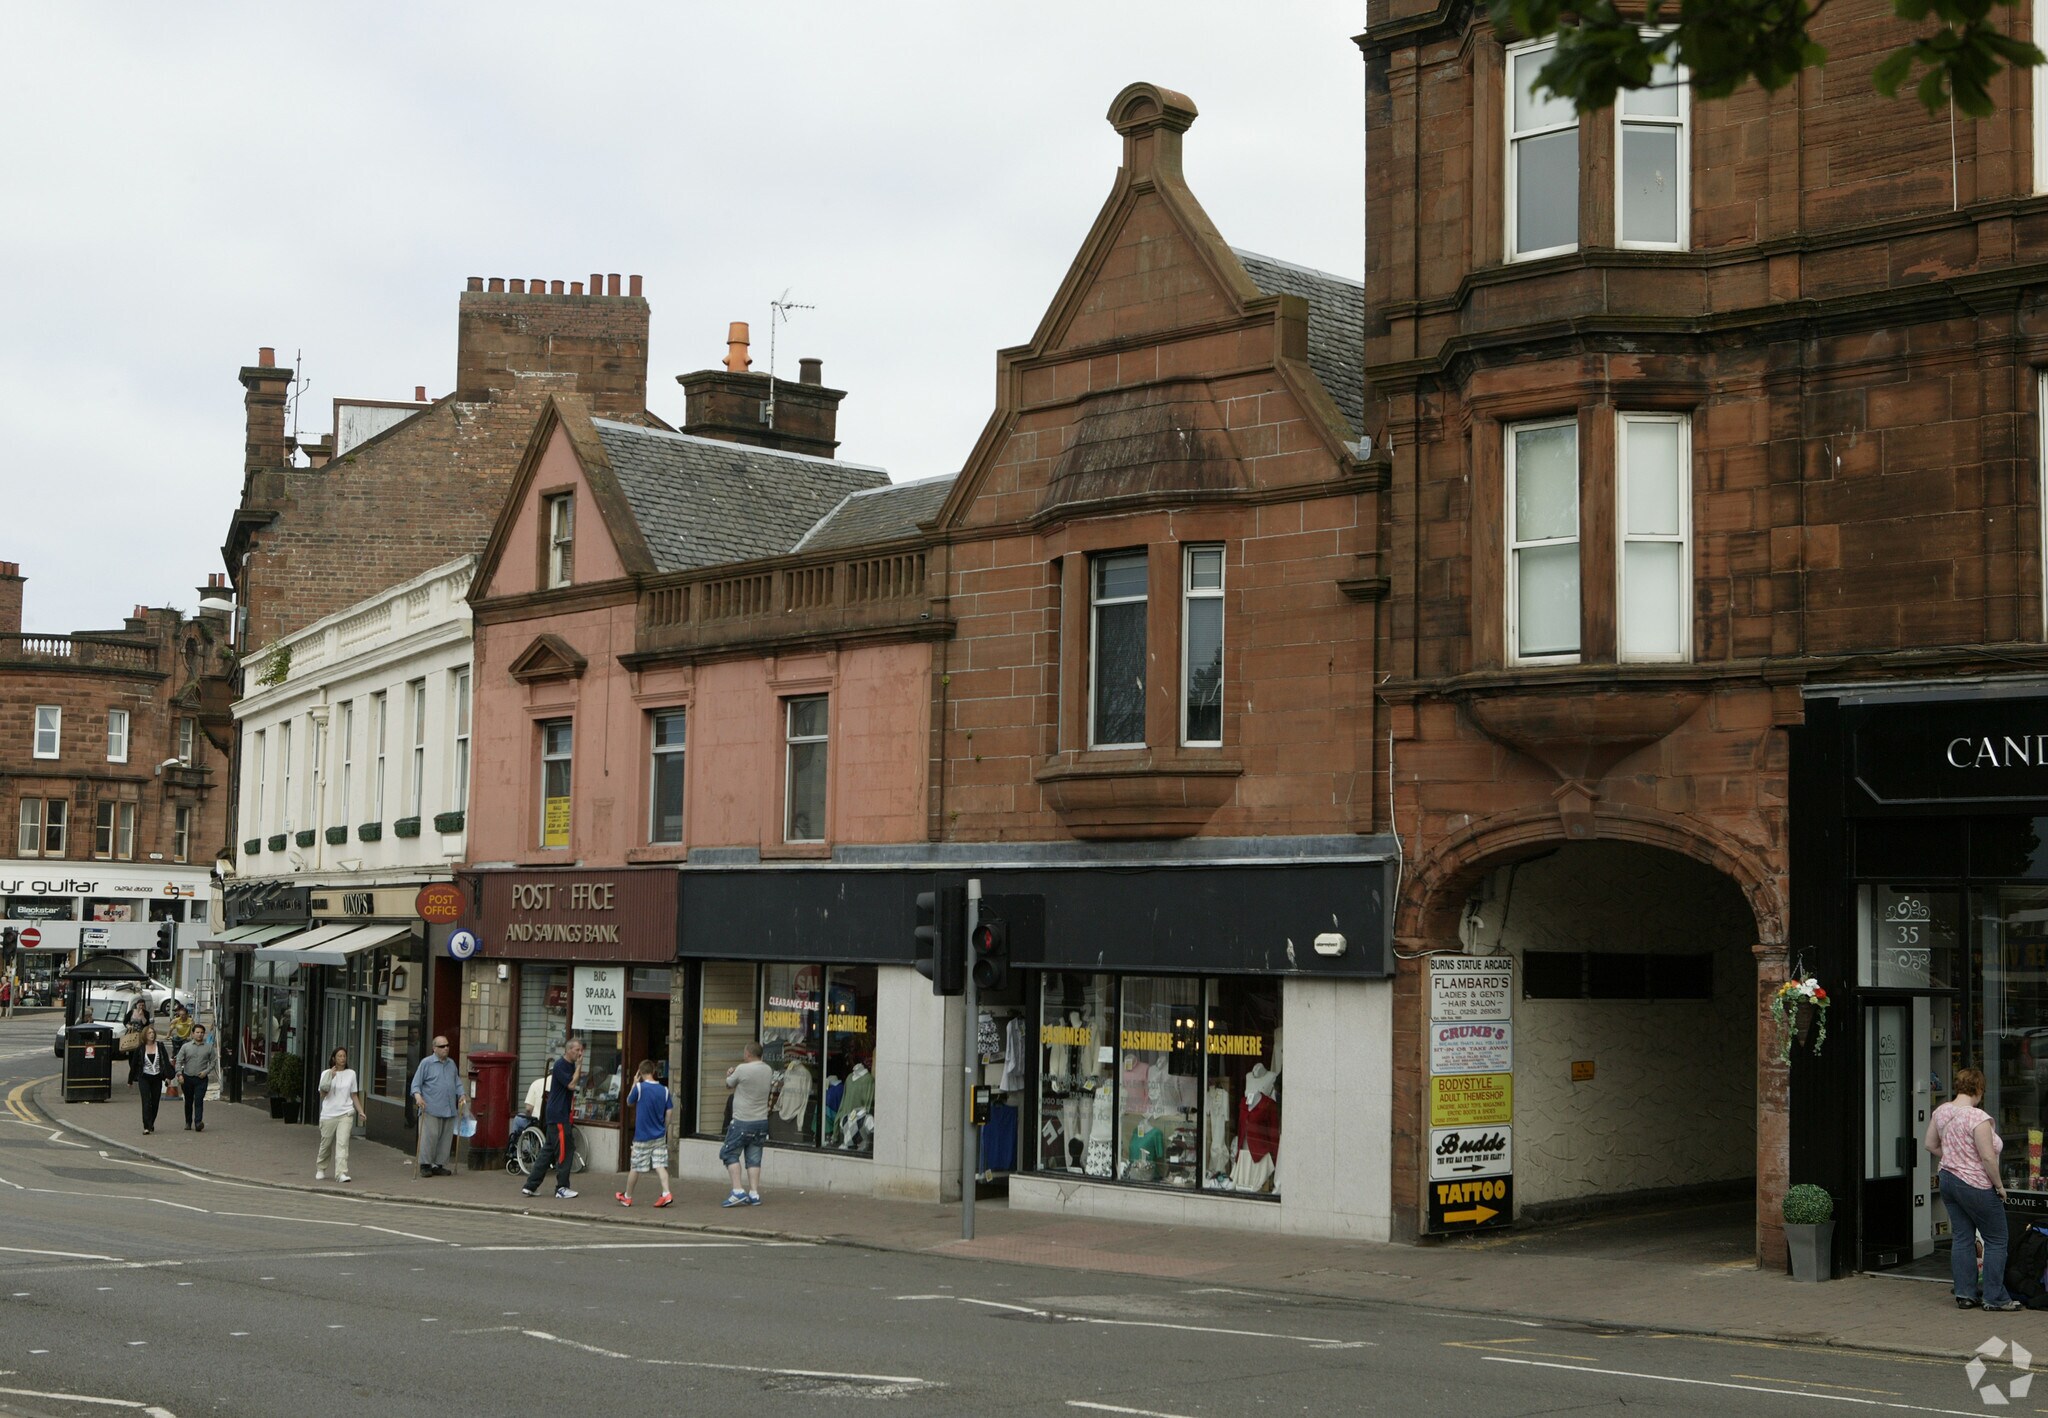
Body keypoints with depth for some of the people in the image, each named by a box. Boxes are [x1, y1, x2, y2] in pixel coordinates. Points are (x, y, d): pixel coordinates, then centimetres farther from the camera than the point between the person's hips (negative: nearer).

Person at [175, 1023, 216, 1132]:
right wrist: (179, 1074, -10)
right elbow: (179, 1061, 3)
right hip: (187, 1077, 1)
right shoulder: (185, 1047, 4)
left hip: (201, 1078, -1)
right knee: (188, 1101, 11)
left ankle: (198, 1122, -22)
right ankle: (188, 1123, 23)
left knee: (199, 1100, -14)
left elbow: (213, 1061, 9)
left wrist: (206, 1071, -6)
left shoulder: (208, 1047, 5)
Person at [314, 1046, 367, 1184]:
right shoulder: (326, 1073, 2)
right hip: (328, 1114, 0)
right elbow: (323, 1095, -4)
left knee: (342, 1143, -13)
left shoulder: (351, 1074, 8)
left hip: (346, 1114, 0)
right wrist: (330, 1077, -12)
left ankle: (341, 1173, -19)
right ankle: (320, 1170, 32)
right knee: (326, 1144, 10)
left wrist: (361, 1111, 4)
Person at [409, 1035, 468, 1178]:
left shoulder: (451, 1064, 17)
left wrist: (461, 1095, 9)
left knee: (446, 1138, 5)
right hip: (431, 1109, -5)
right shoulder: (426, 1063, 0)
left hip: (449, 1109, 6)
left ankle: (439, 1165, 13)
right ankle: (425, 1165, 0)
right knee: (429, 1136, -9)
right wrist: (418, 1095, -19)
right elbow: (416, 1083, -2)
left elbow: (457, 1082, 24)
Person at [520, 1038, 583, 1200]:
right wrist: (579, 1066, -14)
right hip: (558, 1115, -10)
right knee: (564, 1151, -5)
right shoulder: (560, 1065, -14)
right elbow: (571, 1085, -20)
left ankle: (530, 1185, 13)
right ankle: (562, 1188, 2)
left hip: (561, 1115, 10)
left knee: (548, 1151, 11)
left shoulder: (570, 1065, 15)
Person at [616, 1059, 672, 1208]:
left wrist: (634, 1085, 13)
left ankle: (627, 1197, 23)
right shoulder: (664, 1091, 0)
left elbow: (629, 1103, 6)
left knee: (635, 1167, 8)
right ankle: (666, 1194, -14)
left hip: (642, 1137, -3)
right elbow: (668, 1114, 2)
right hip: (659, 1136, 3)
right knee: (660, 1165, 1)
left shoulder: (639, 1088, -11)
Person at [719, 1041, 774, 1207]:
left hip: (742, 1122, -6)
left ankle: (738, 1190, -7)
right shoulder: (768, 1070, 6)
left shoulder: (742, 1070, -15)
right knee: (753, 1158, 9)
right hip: (762, 1121, 6)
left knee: (730, 1154, 4)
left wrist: (729, 1074, 23)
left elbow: (728, 1084, -1)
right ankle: (754, 1194, 3)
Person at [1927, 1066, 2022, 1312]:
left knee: (1961, 1238, 12)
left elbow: (1931, 1145, 14)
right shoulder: (1978, 1117, -22)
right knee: (1996, 1240, 4)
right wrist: (1999, 1185, -10)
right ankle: (1995, 1298, 6)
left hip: (1948, 1179, 8)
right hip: (1975, 1185, -8)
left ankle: (1965, 1294, 14)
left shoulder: (1941, 1112, 2)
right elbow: (1988, 1157, -22)